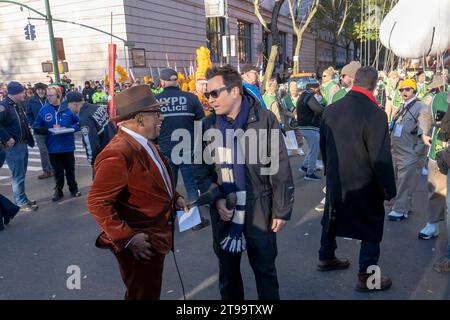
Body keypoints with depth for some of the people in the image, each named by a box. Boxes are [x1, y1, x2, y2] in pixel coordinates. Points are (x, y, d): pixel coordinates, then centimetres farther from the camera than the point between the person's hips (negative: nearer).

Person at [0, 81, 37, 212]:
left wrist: (28, 139, 11)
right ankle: (21, 203, 11)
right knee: (18, 176, 0)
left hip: (23, 144, 9)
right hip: (13, 146, -9)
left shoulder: (18, 105, 11)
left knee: (21, 175, 18)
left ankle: (23, 199, 30)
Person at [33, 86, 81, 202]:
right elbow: (36, 127, 0)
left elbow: (78, 122, 0)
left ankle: (73, 188, 31)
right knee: (58, 170, 12)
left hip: (68, 145, 0)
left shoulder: (68, 107, -6)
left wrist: (71, 128, -17)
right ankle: (58, 190, 26)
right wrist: (48, 130, -17)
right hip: (53, 147, 1)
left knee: (70, 169, 14)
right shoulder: (44, 110, -4)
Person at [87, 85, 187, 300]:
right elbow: (97, 203, -27)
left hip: (155, 237, 9)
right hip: (139, 245, -9)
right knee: (144, 295, 12)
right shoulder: (118, 154, -27)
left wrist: (173, 198, 5)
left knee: (151, 293, 27)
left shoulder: (144, 143, 4)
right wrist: (127, 238, -27)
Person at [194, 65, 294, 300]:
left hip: (259, 210, -3)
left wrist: (281, 209, -7)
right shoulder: (208, 125, -1)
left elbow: (280, 168, -8)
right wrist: (216, 199, -9)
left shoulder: (264, 119, -10)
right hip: (224, 210, 3)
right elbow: (200, 167, 5)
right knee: (227, 270, 18)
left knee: (265, 269, 14)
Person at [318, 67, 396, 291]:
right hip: (364, 184, -6)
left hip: (335, 180, 7)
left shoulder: (331, 110, -1)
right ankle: (366, 277, 15)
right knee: (372, 226, 9)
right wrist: (389, 189, -11)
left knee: (332, 216, 23)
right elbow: (381, 157, -21)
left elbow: (323, 144, 10)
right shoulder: (375, 114, -22)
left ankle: (326, 258, 39)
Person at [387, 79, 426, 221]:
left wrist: (416, 151, -14)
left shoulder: (420, 107, -9)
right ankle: (406, 207, 26)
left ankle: (400, 210, 5)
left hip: (410, 155, -8)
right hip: (396, 153, 8)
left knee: (405, 184, -3)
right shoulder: (401, 108, 14)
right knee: (399, 182, 13)